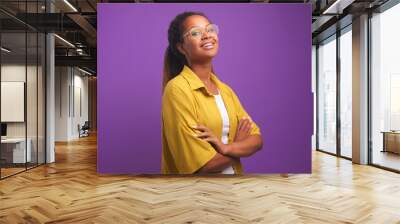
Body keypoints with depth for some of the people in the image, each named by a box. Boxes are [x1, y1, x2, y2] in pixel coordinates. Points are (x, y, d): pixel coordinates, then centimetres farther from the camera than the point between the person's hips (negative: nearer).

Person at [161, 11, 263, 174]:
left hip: (233, 172, 6)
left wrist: (226, 147, -22)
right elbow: (202, 164, -23)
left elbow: (256, 139, -4)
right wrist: (239, 143, -9)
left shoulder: (225, 90, 1)